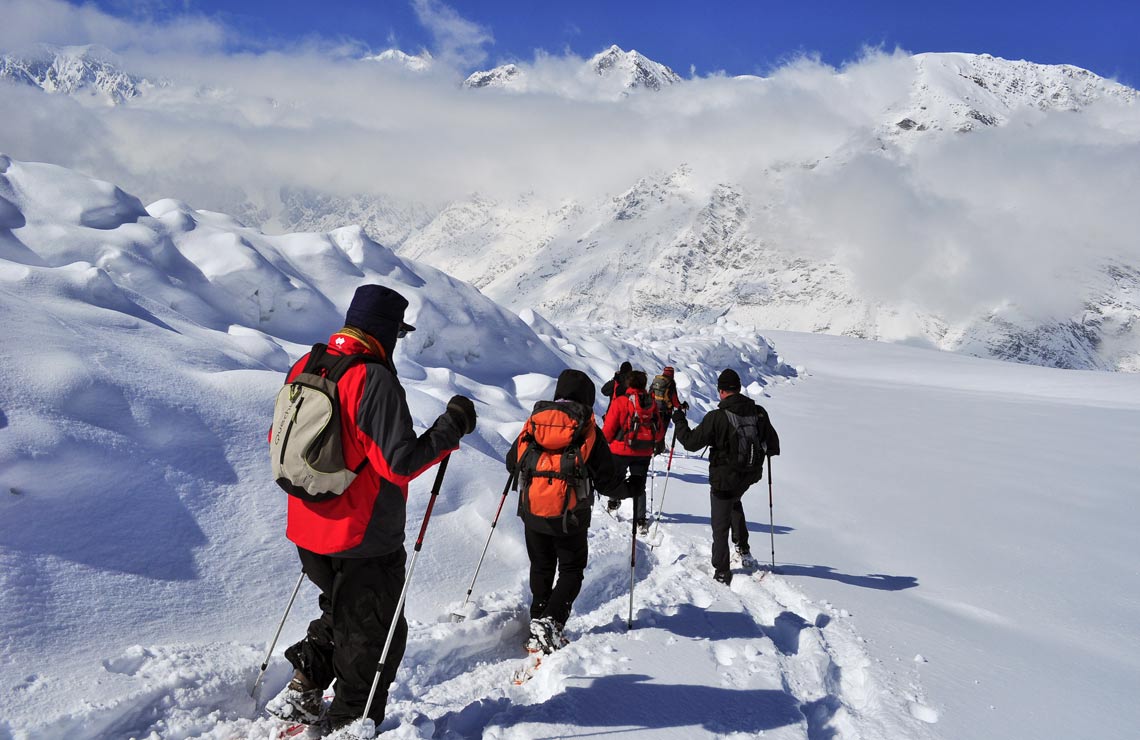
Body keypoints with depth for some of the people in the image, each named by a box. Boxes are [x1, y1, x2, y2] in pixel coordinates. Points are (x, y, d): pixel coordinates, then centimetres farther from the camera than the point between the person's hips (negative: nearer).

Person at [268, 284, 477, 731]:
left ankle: (303, 690, 27)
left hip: (307, 532, 8)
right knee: (375, 635, 13)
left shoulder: (304, 367, 1)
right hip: (365, 542, -8)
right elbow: (400, 464, -26)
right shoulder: (374, 379, -23)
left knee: (340, 614, 30)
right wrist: (451, 427, -16)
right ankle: (351, 723, 23)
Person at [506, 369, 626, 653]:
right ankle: (551, 622, -5)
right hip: (570, 517, -3)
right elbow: (605, 480, -7)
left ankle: (538, 620, 18)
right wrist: (626, 489, 13)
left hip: (532, 512, 3)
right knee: (571, 570, 12)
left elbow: (512, 462, 7)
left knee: (541, 568, 19)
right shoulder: (589, 430, -9)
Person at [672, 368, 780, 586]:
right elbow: (773, 446, 4)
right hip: (750, 476, 5)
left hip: (724, 478, -5)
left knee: (720, 527, 8)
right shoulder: (759, 413, -6)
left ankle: (722, 572, 14)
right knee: (734, 502, 35)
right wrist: (760, 451, 26)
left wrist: (679, 421, 3)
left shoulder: (717, 417, -21)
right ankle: (743, 549, 32)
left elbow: (691, 442, -13)